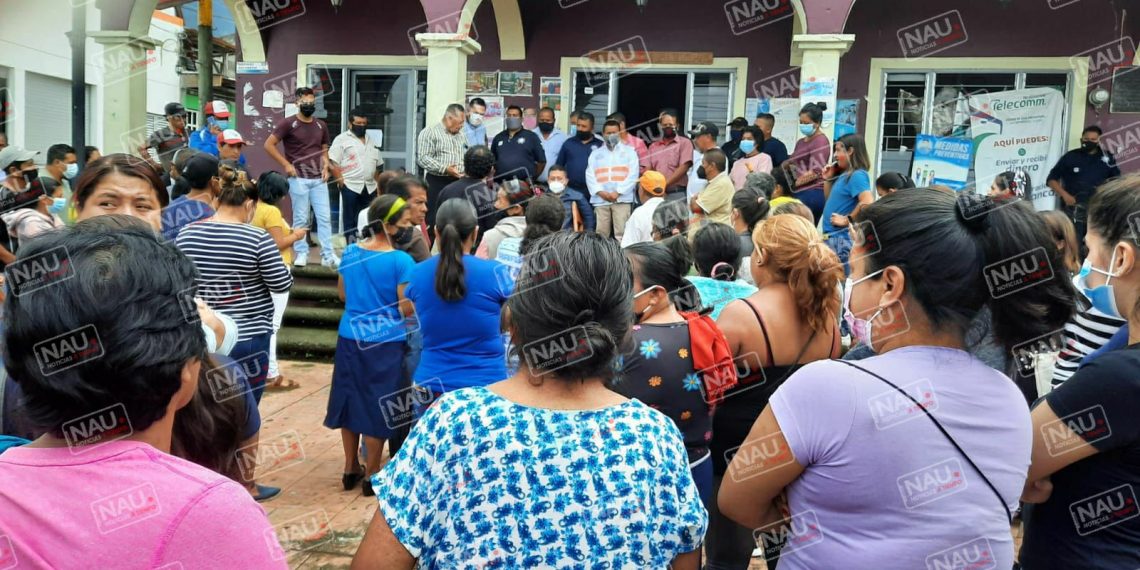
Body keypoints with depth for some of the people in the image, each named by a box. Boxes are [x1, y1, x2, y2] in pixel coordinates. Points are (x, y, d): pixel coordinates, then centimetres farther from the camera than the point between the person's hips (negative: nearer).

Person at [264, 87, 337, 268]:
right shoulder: (288, 123, -3)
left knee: (325, 217, 1)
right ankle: (301, 253, 11)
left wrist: (325, 167, 5)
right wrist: (286, 164, -9)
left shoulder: (321, 125, 13)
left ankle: (328, 255, 5)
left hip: (319, 179, 4)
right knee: (301, 218, 1)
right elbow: (269, 145, -4)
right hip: (298, 178, -4)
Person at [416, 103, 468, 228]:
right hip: (437, 183, -6)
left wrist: (470, 170, 3)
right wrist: (445, 169, -21)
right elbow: (422, 158, -13)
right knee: (434, 219, -7)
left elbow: (466, 158, 25)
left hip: (459, 183, 6)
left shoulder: (461, 136, 19)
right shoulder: (430, 132, -4)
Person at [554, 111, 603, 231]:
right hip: (569, 191, 0)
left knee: (591, 225, 9)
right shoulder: (569, 143, 9)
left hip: (592, 192, 0)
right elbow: (558, 166, 13)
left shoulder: (600, 145, 5)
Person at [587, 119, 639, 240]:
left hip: (622, 199, -2)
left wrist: (618, 192, -10)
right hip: (600, 200, 2)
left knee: (621, 232, -9)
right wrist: (601, 192, -8)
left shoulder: (629, 151, 11)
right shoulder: (595, 153, 17)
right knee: (601, 233, 2)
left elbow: (632, 175, 0)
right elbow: (590, 176, 7)